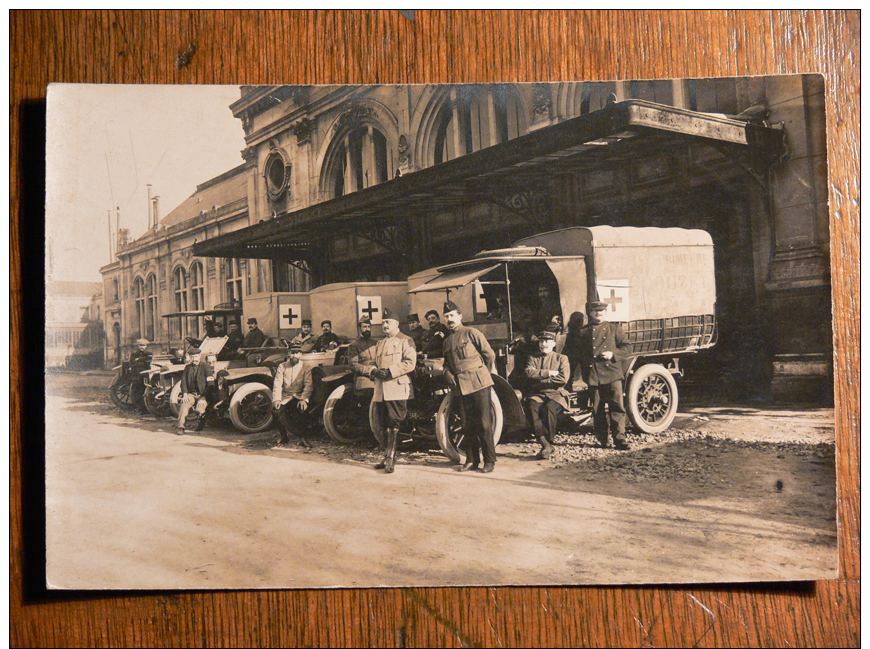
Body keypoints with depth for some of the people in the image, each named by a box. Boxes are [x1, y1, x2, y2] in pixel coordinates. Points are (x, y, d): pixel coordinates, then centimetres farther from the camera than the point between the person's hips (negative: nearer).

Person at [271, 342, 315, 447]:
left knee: (300, 408, -35)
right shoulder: (282, 366, 11)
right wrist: (276, 399, -17)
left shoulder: (306, 367, 8)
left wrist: (303, 399, -21)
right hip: (285, 398, 2)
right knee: (277, 410, -28)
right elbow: (277, 384, 1)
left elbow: (308, 385, -3)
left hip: (298, 398, -2)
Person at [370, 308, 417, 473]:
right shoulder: (380, 344, 25)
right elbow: (375, 363, 27)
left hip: (397, 388, -6)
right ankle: (388, 456, 14)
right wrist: (374, 371, 2)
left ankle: (390, 459, -9)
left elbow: (410, 363, -9)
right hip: (381, 390, 7)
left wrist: (390, 371, -17)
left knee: (394, 423, -9)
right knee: (386, 424, 7)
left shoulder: (405, 341, 2)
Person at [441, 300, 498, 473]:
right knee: (469, 425, 10)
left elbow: (490, 355, 0)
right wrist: (447, 373, 4)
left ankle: (490, 460, 2)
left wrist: (482, 374, 8)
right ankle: (471, 460, 16)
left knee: (484, 424, -4)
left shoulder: (471, 332, -1)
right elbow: (447, 363, 26)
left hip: (479, 383, -6)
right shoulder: (447, 341, 18)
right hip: (462, 386, 6)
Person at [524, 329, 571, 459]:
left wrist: (540, 380, -5)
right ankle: (546, 445, -33)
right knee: (533, 407, -33)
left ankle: (549, 441, -20)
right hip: (537, 395, 2)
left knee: (550, 407, -36)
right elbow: (529, 373, -3)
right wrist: (549, 373, -10)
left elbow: (563, 378, -6)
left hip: (556, 394, -2)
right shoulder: (533, 359, 19)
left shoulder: (562, 358, 12)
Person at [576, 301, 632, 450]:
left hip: (612, 372, -1)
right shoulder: (584, 332, 12)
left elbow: (627, 347, 7)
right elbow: (579, 352, 19)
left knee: (617, 407, -7)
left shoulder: (614, 328, 10)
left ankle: (619, 439, -2)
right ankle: (602, 440, 16)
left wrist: (613, 354, -9)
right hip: (593, 375, 1)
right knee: (598, 409, 6)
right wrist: (582, 364, 4)